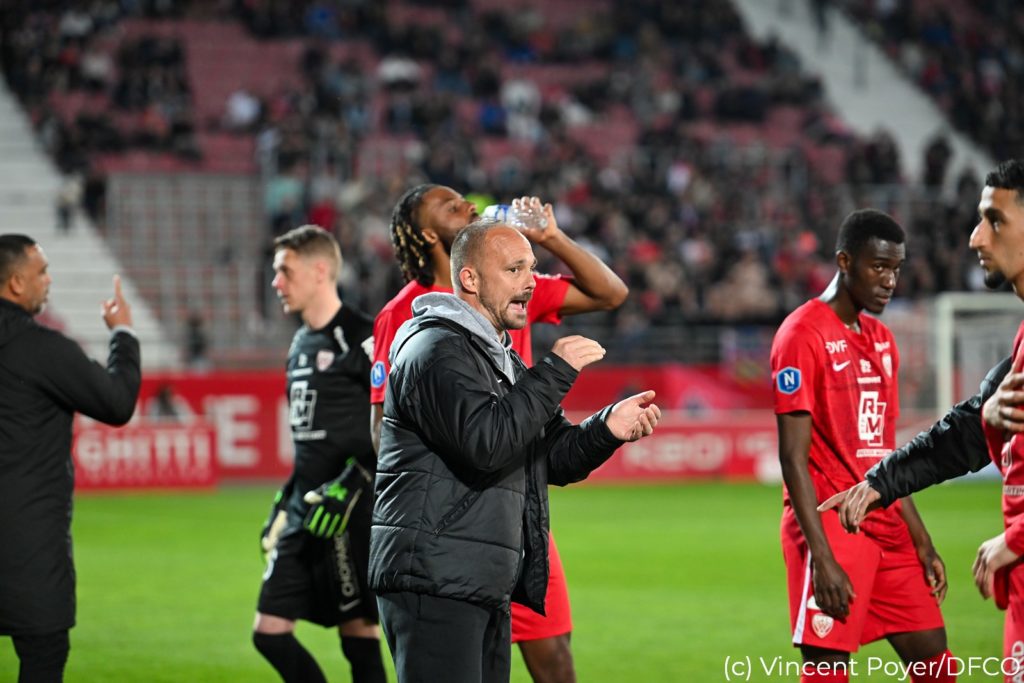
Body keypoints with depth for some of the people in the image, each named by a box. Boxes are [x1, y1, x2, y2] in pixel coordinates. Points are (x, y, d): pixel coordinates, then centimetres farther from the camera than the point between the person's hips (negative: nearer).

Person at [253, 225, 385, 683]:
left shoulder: (359, 338, -11)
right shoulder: (301, 344, 16)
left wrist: (352, 482, -22)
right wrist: (285, 502, 23)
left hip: (351, 513, -9)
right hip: (305, 509, 9)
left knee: (358, 633, -3)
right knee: (270, 632, 5)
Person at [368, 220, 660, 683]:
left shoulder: (502, 360, 21)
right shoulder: (435, 350, -12)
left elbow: (556, 458, 19)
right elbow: (486, 444, -26)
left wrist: (608, 428, -1)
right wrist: (556, 372, -20)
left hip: (487, 589, 10)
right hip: (433, 581, -10)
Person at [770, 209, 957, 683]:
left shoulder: (882, 340, 15)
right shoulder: (803, 335, -10)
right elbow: (793, 456, -14)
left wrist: (922, 542, 17)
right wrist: (822, 558, -20)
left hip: (889, 531, 8)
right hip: (832, 530, -8)